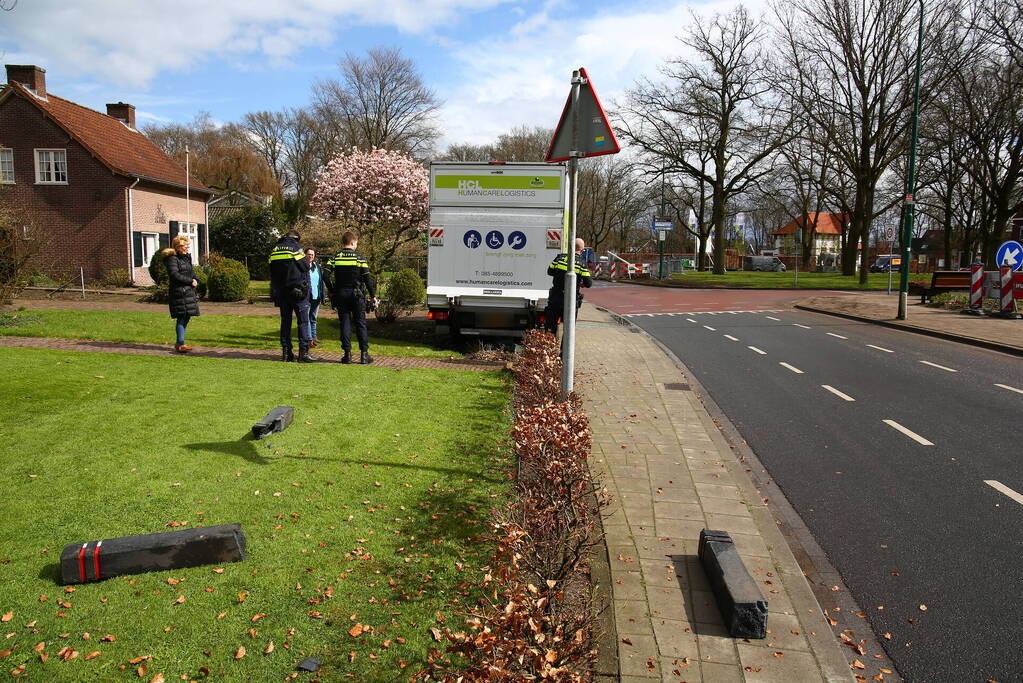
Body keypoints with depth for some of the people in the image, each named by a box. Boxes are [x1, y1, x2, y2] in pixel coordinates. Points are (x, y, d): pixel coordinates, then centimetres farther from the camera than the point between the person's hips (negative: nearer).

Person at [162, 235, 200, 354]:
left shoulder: (187, 257, 18)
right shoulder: (172, 258, -8)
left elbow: (191, 271, 24)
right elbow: (175, 275, -18)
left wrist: (194, 280, 3)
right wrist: (190, 281, -14)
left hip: (188, 291, 9)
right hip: (178, 291, -9)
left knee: (187, 316, 10)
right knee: (181, 317, -10)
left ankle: (180, 342, 19)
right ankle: (180, 344, -8)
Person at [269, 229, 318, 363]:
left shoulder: (275, 249, 12)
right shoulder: (296, 247, -6)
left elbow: (272, 272, 14)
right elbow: (305, 267, -9)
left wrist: (274, 292, 17)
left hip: (281, 291, 6)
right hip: (297, 290, -6)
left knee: (285, 321, 10)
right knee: (303, 321, -2)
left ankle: (286, 353, 11)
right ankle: (303, 353, -8)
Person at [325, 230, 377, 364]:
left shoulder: (335, 257, 2)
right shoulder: (359, 257, -4)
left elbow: (326, 275, -6)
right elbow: (367, 278, -7)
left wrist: (332, 291, 7)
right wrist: (373, 295, 0)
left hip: (340, 294, 2)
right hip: (356, 295, -2)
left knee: (345, 323, 6)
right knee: (360, 323, 4)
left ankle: (347, 354, 4)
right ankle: (364, 354, 2)